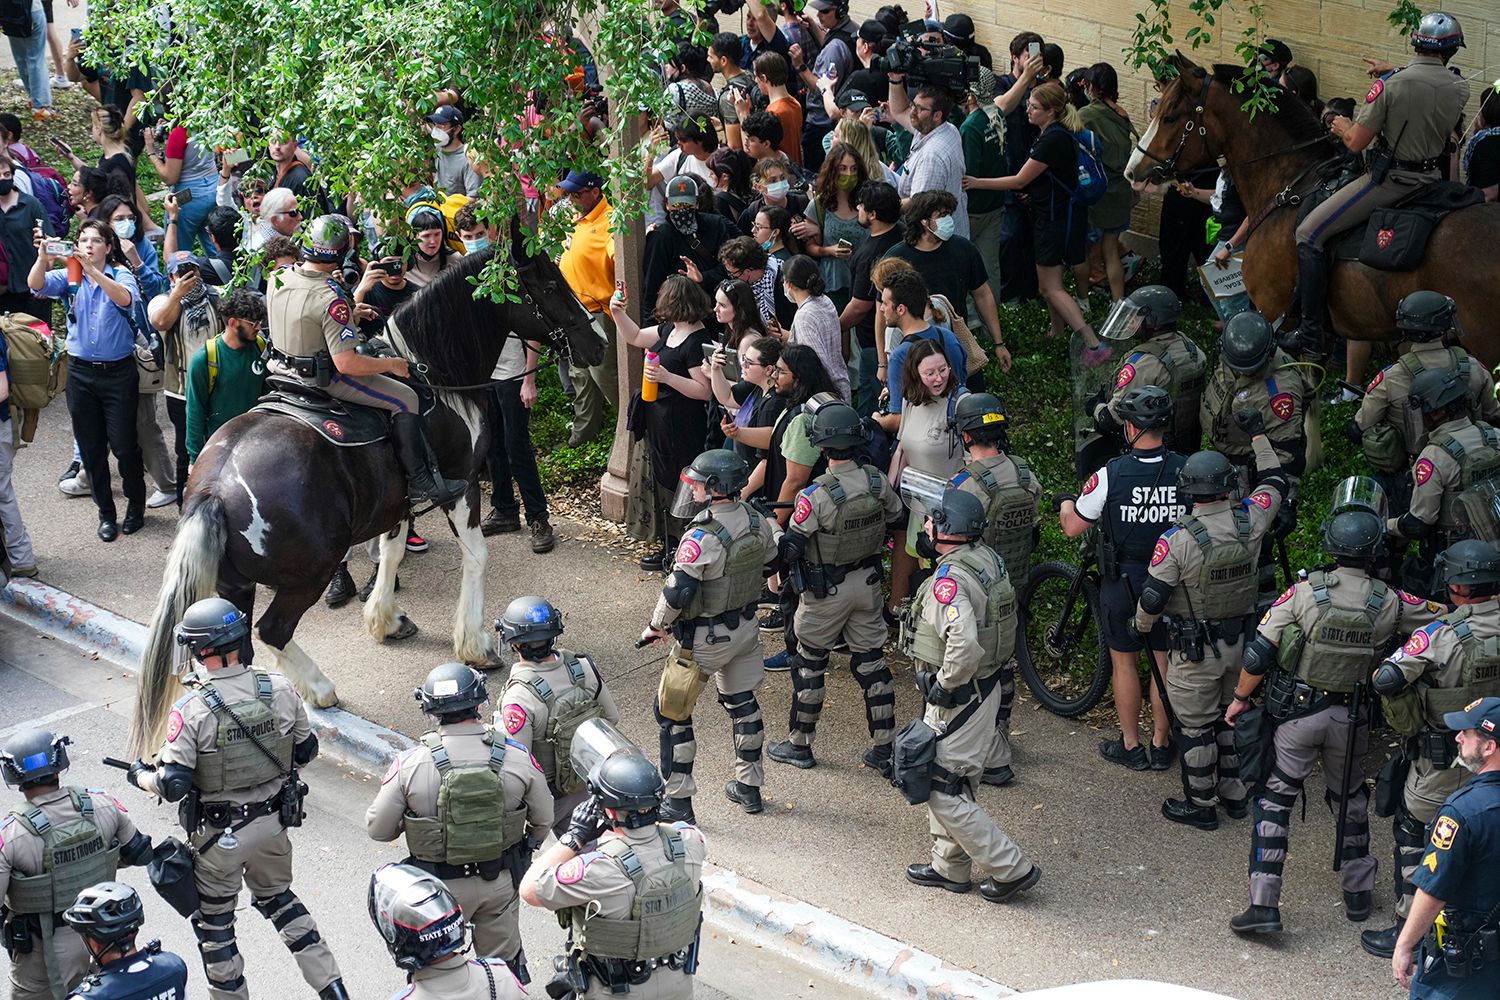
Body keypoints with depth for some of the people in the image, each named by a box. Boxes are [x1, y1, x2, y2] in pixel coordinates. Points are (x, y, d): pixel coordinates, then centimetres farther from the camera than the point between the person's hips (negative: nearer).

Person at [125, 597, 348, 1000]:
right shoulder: (281, 690, -12)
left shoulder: (191, 710, -24)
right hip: (273, 822, 5)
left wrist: (141, 776, -2)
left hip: (220, 834, -5)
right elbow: (306, 750, 1)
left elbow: (173, 785, -22)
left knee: (214, 920, 16)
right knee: (277, 897, 27)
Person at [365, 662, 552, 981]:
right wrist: (525, 847, 20)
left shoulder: (410, 764, -20)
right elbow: (543, 820, -2)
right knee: (505, 965, 22)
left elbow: (377, 829, -10)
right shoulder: (517, 756, -15)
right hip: (501, 882, 2)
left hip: (440, 886, -1)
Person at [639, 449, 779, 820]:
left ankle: (679, 801, 10)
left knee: (672, 712, 7)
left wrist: (656, 626, -10)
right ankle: (749, 786, 34)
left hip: (703, 638, -7)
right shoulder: (758, 522, -5)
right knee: (742, 702, 23)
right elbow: (773, 561, 10)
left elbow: (678, 592, -27)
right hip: (746, 629, 7)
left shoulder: (702, 537, -28)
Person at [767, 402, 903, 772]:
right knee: (871, 663, 13)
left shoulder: (816, 496, -26)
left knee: (809, 664, 12)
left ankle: (799, 744, 22)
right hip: (868, 584, 5)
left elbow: (790, 548, -19)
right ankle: (886, 749, 17)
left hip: (825, 591, -5)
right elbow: (898, 518, 8)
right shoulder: (877, 481, -11)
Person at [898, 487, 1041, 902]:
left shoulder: (949, 580, -26)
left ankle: (1011, 869, 5)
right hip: (985, 690, 10)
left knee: (943, 792, 0)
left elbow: (964, 642, -39)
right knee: (954, 782, 21)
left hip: (958, 701, -10)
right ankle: (949, 867, 34)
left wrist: (945, 684, -23)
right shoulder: (987, 558, 3)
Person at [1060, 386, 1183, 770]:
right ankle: (1161, 745, 24)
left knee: (1124, 662, 13)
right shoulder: (1187, 471, -11)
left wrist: (1065, 504, 12)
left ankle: (1131, 747, 21)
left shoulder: (1111, 475, -18)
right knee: (1164, 663, 15)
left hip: (1122, 582, -3)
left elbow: (1073, 527, -10)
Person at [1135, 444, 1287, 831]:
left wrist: (1141, 625, 4)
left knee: (1195, 726, 9)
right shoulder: (1249, 521, -10)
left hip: (1194, 650, -5)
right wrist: (1258, 434, 21)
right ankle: (1234, 794, 34)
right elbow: (1275, 483, 11)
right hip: (1240, 640, 5)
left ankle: (1201, 805, 19)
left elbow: (1153, 598, -18)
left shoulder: (1177, 539, -23)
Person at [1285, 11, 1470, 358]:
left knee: (1310, 233, -3)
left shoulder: (1390, 85, -16)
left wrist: (1343, 128, 10)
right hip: (1433, 182, 6)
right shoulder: (1460, 89, 0)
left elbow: (1357, 143, -13)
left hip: (1389, 180, -6)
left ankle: (1312, 333, -7)